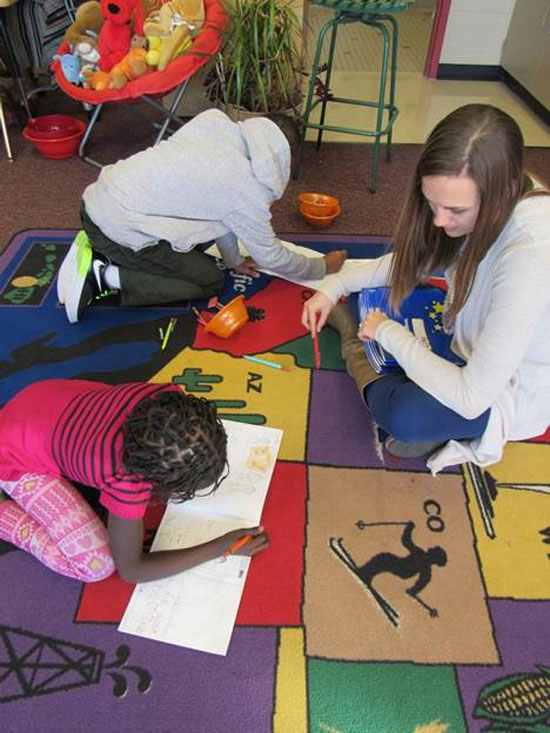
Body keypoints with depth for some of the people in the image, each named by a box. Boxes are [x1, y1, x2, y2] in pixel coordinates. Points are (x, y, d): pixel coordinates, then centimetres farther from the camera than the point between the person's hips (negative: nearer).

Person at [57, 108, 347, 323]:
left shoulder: (214, 122, 6)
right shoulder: (248, 190, -13)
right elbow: (271, 257, 1)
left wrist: (233, 258, 25)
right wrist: (323, 267, 17)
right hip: (119, 228, -8)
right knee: (211, 281, 5)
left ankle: (97, 252, 13)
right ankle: (104, 276, -6)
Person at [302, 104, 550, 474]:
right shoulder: (474, 204, -14)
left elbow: (471, 399, -35)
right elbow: (409, 260, 5)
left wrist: (388, 332, -25)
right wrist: (334, 287, -6)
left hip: (513, 390, -7)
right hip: (470, 345, 7)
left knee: (403, 415, -31)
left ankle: (358, 358, -4)